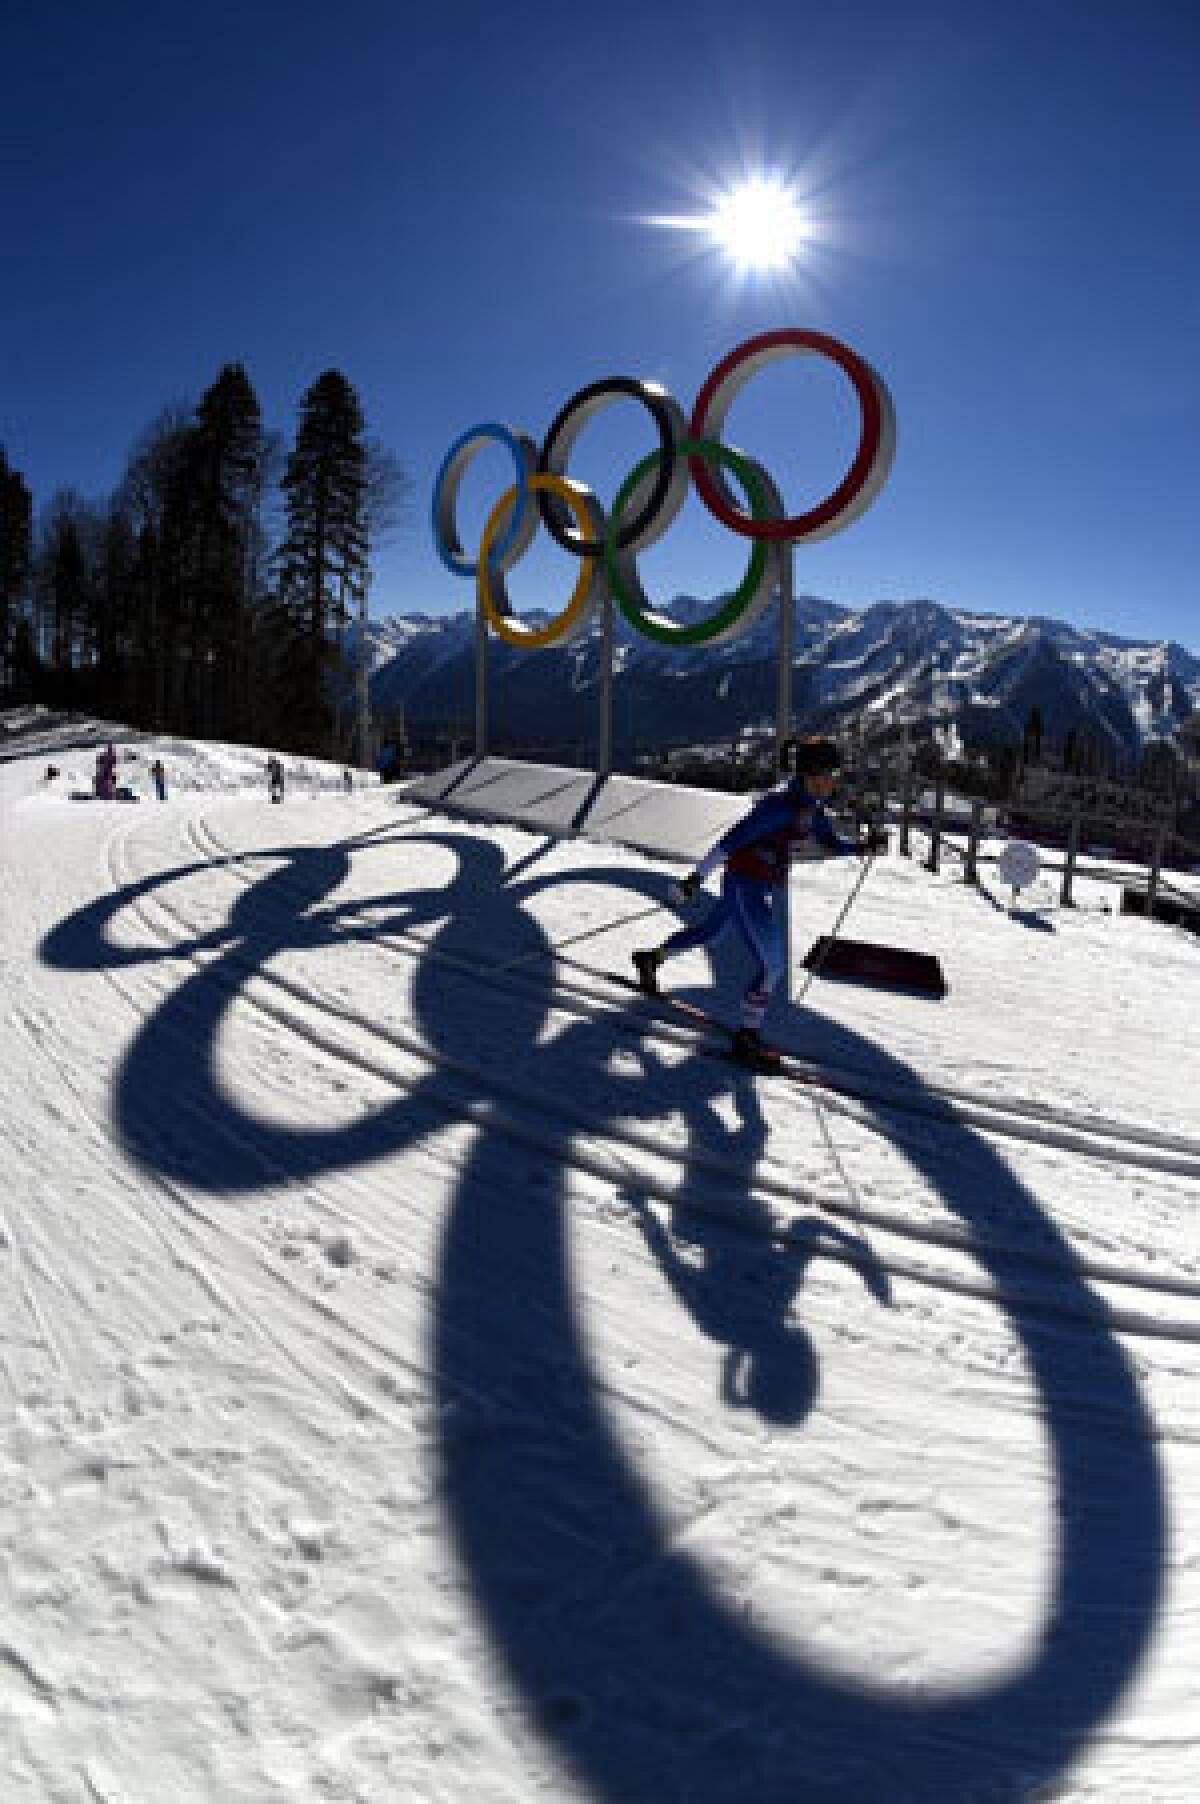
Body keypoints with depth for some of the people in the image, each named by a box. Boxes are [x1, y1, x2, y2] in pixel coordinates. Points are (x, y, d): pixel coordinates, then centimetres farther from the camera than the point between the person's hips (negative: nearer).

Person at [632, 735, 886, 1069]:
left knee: (709, 932, 30)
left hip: (763, 888, 10)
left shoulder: (810, 807, 4)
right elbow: (731, 840, -26)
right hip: (745, 887, -10)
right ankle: (747, 1036, 4)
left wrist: (864, 846, -7)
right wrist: (697, 877, -26)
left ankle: (651, 957, 51)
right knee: (772, 965, -9)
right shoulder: (780, 805, -25)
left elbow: (834, 844, 12)